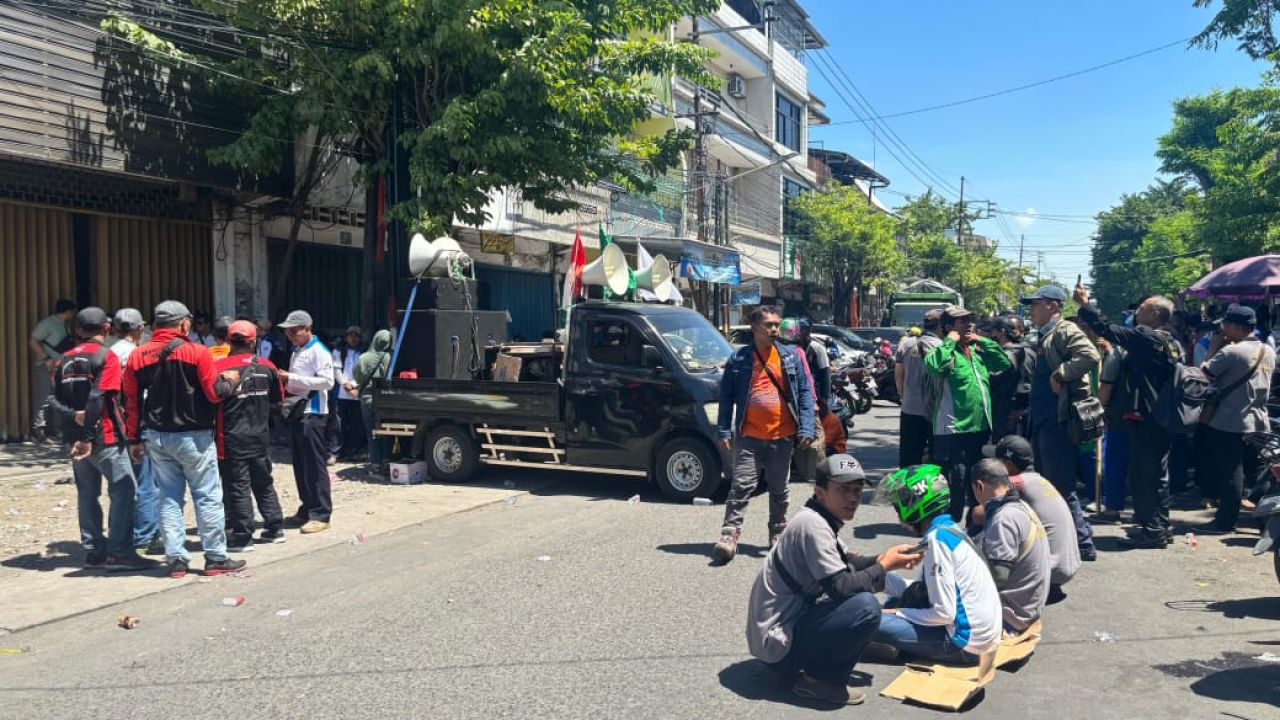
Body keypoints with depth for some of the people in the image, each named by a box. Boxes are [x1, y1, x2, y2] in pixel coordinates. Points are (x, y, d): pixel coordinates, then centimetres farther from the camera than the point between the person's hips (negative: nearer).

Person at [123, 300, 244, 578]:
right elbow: (214, 393, -13)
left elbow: (132, 403, 5)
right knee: (207, 496, 3)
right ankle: (216, 558, 6)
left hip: (156, 437, 5)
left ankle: (176, 559, 12)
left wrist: (135, 439, 12)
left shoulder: (138, 356, 3)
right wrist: (228, 380, 8)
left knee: (169, 498, 11)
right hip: (193, 436, -4)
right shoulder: (196, 352, -11)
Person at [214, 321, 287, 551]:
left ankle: (242, 537, 5)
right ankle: (275, 528, 23)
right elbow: (278, 398, 13)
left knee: (237, 488, 2)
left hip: (232, 439, -4)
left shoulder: (219, 367, -13)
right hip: (260, 437, 5)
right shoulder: (267, 366, 2)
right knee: (264, 483, 17)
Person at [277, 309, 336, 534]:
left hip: (312, 414, -9)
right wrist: (284, 383, 8)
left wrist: (291, 378, -19)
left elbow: (327, 381, -18)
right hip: (296, 413, 9)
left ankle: (321, 514, -3)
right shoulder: (297, 351, 19)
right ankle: (306, 510, 21)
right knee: (300, 464, 12)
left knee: (314, 465, -7)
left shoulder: (318, 351, -8)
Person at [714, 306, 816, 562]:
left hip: (782, 436, 2)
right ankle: (730, 535, -7)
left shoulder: (792, 356, 4)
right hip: (749, 437, -2)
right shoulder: (738, 359, 1)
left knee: (779, 489, 15)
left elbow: (805, 392, 3)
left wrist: (806, 428, -6)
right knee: (741, 486, -7)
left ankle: (778, 534, 30)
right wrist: (724, 430, -3)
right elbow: (726, 396, 4)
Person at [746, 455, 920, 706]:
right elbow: (840, 586, -24)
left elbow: (846, 563, 20)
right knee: (866, 607, -23)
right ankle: (819, 678, -6)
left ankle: (815, 668, 11)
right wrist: (884, 567, -9)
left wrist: (880, 559, 2)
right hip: (777, 641, -10)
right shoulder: (812, 525, -20)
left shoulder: (822, 519, 9)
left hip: (787, 623, 10)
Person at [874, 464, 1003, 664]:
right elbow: (918, 589, 14)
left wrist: (896, 613, -9)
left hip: (966, 642, -9)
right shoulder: (949, 529, 9)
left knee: (875, 623, -17)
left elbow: (943, 613, -20)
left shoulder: (937, 538, -19)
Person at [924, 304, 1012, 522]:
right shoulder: (947, 351, -8)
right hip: (954, 429, -8)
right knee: (955, 484, -6)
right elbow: (932, 365, -29)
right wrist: (950, 341, -18)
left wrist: (983, 341, 6)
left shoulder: (978, 351, 14)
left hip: (982, 427, 8)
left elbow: (1005, 363, 11)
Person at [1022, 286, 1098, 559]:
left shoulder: (1066, 330, -9)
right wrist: (1027, 409, 20)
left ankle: (1083, 544, 2)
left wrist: (1060, 374, -22)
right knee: (1046, 484, 15)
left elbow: (1090, 356, -27)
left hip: (1058, 420, -10)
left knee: (1062, 486, -7)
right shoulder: (1044, 337, 19)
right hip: (1042, 421, 10)